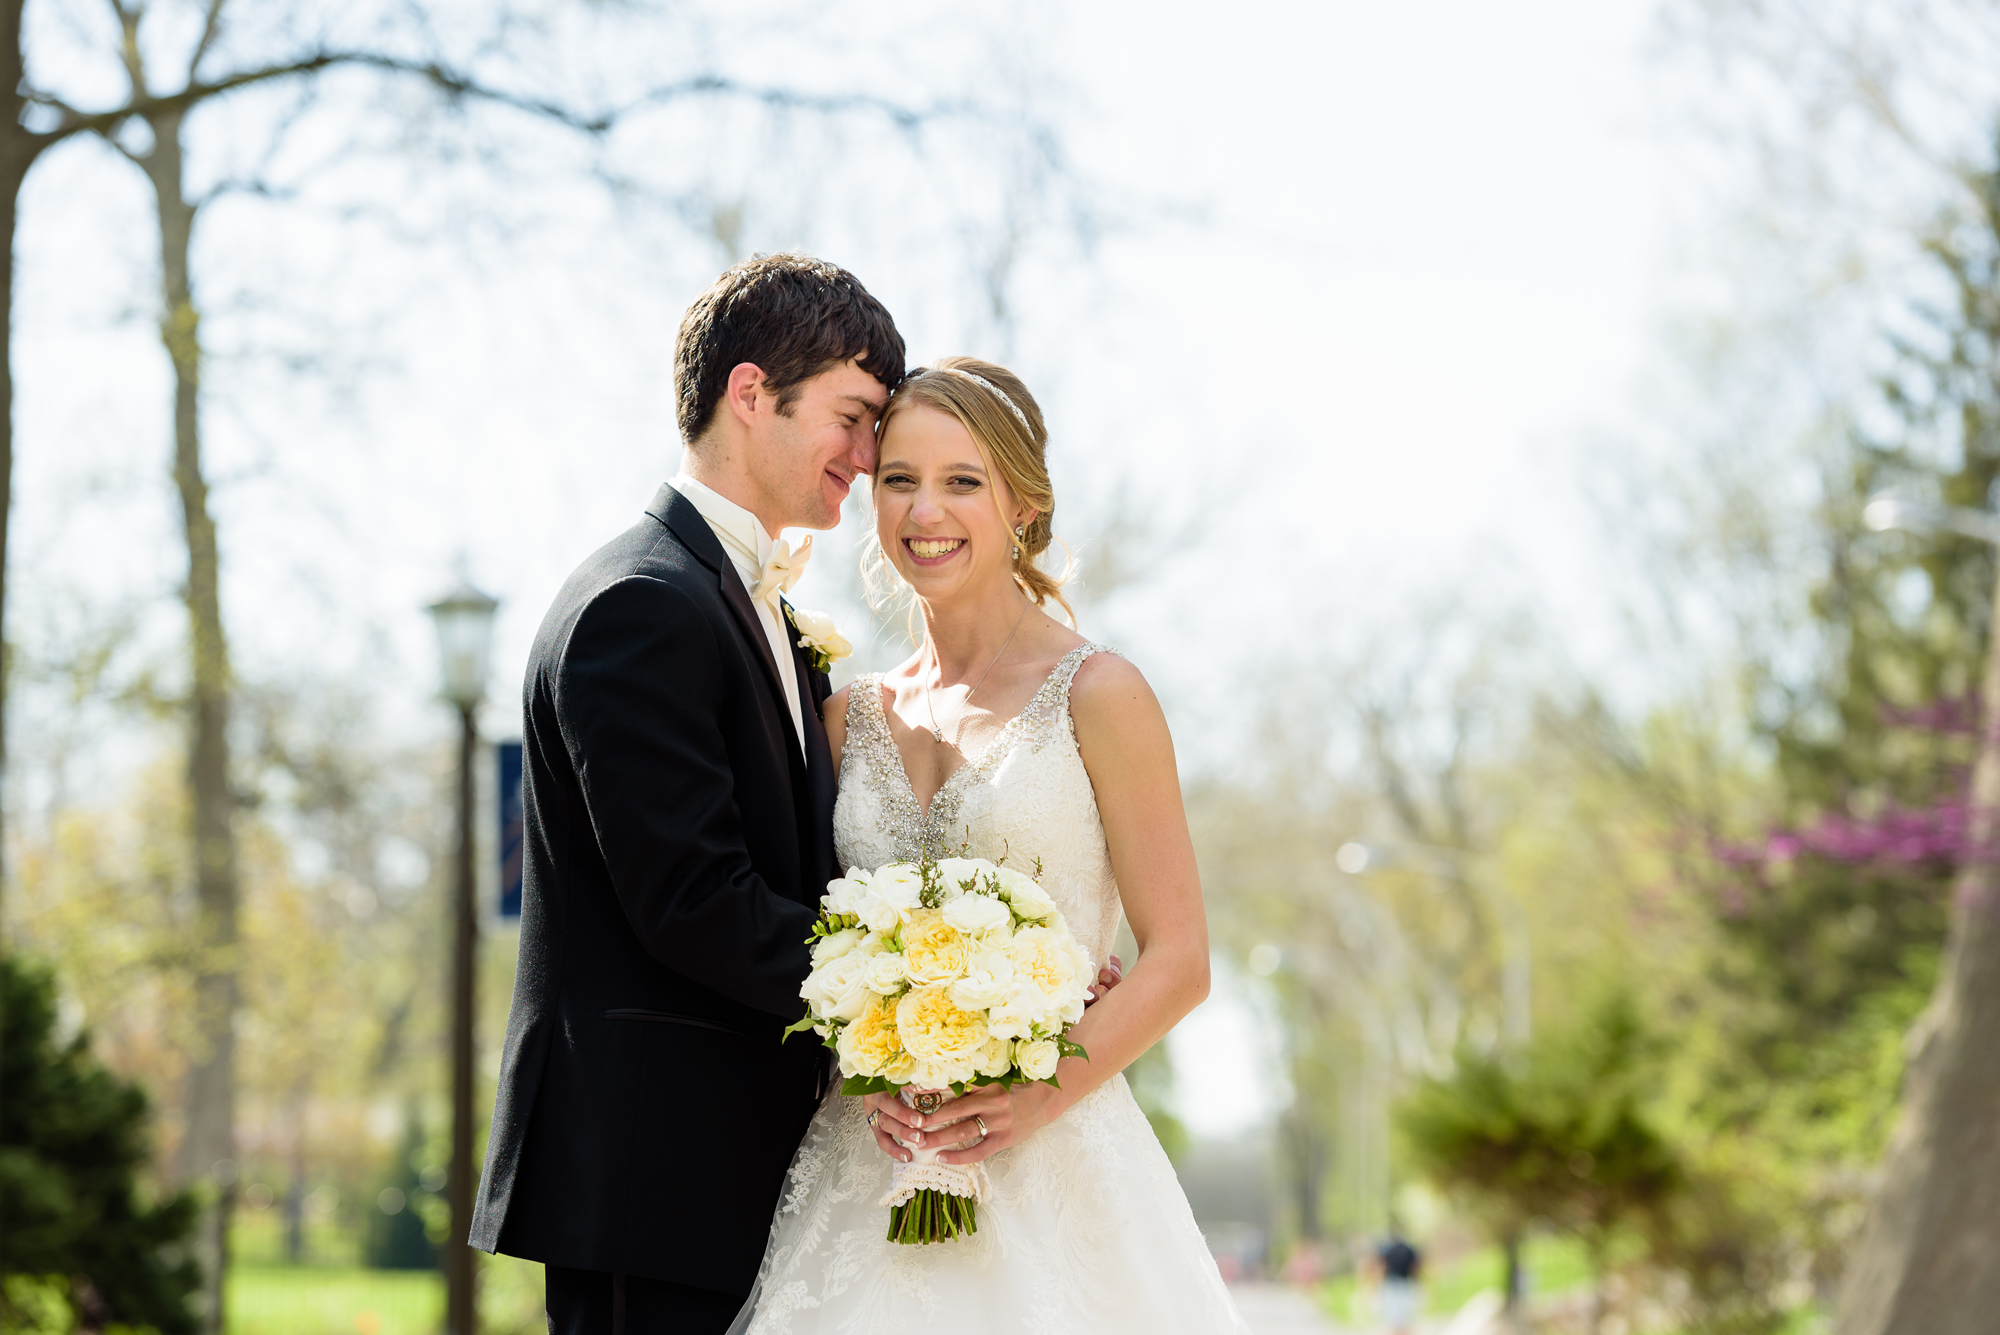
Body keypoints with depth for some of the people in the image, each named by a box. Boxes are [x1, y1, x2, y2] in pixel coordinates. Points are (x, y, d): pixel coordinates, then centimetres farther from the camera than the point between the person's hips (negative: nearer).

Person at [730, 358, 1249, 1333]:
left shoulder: (1095, 695, -2)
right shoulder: (850, 717, 11)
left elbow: (1178, 960, -5)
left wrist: (1039, 1095, -17)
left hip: (1050, 1168, -3)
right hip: (869, 1166, 4)